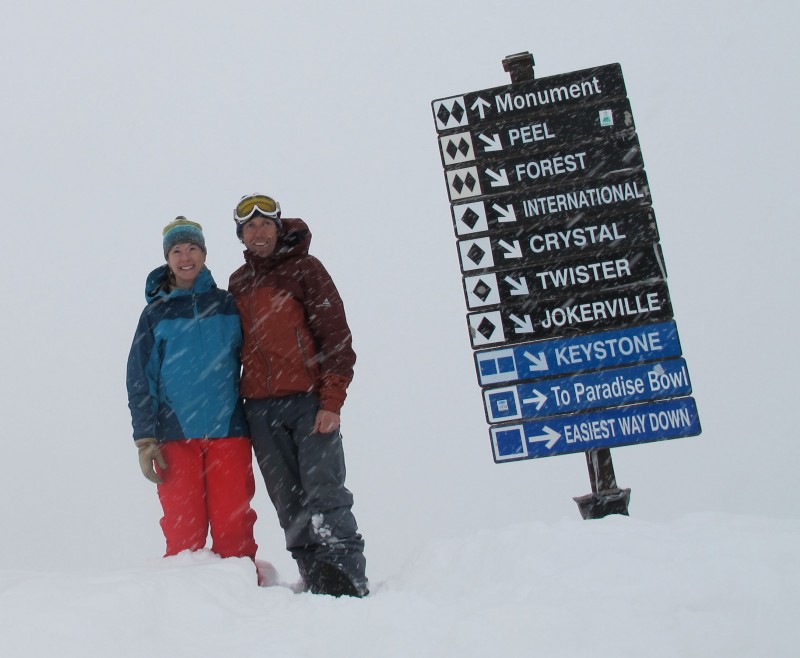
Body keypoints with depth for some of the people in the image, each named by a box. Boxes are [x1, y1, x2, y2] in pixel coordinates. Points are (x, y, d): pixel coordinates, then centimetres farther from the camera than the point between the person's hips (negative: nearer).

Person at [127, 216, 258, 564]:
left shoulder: (227, 304, 11)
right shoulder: (155, 313, 10)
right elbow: (139, 378, 7)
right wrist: (145, 440, -2)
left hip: (228, 430, 0)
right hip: (174, 434, 0)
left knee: (233, 526, -4)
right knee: (183, 529, -1)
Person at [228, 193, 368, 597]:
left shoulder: (304, 268, 3)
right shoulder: (237, 283, 18)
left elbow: (337, 336, -3)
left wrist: (331, 401, -12)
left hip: (309, 401, -5)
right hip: (260, 409, 5)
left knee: (324, 496, -12)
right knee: (289, 505, 2)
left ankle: (349, 583, -12)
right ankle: (317, 583, 5)